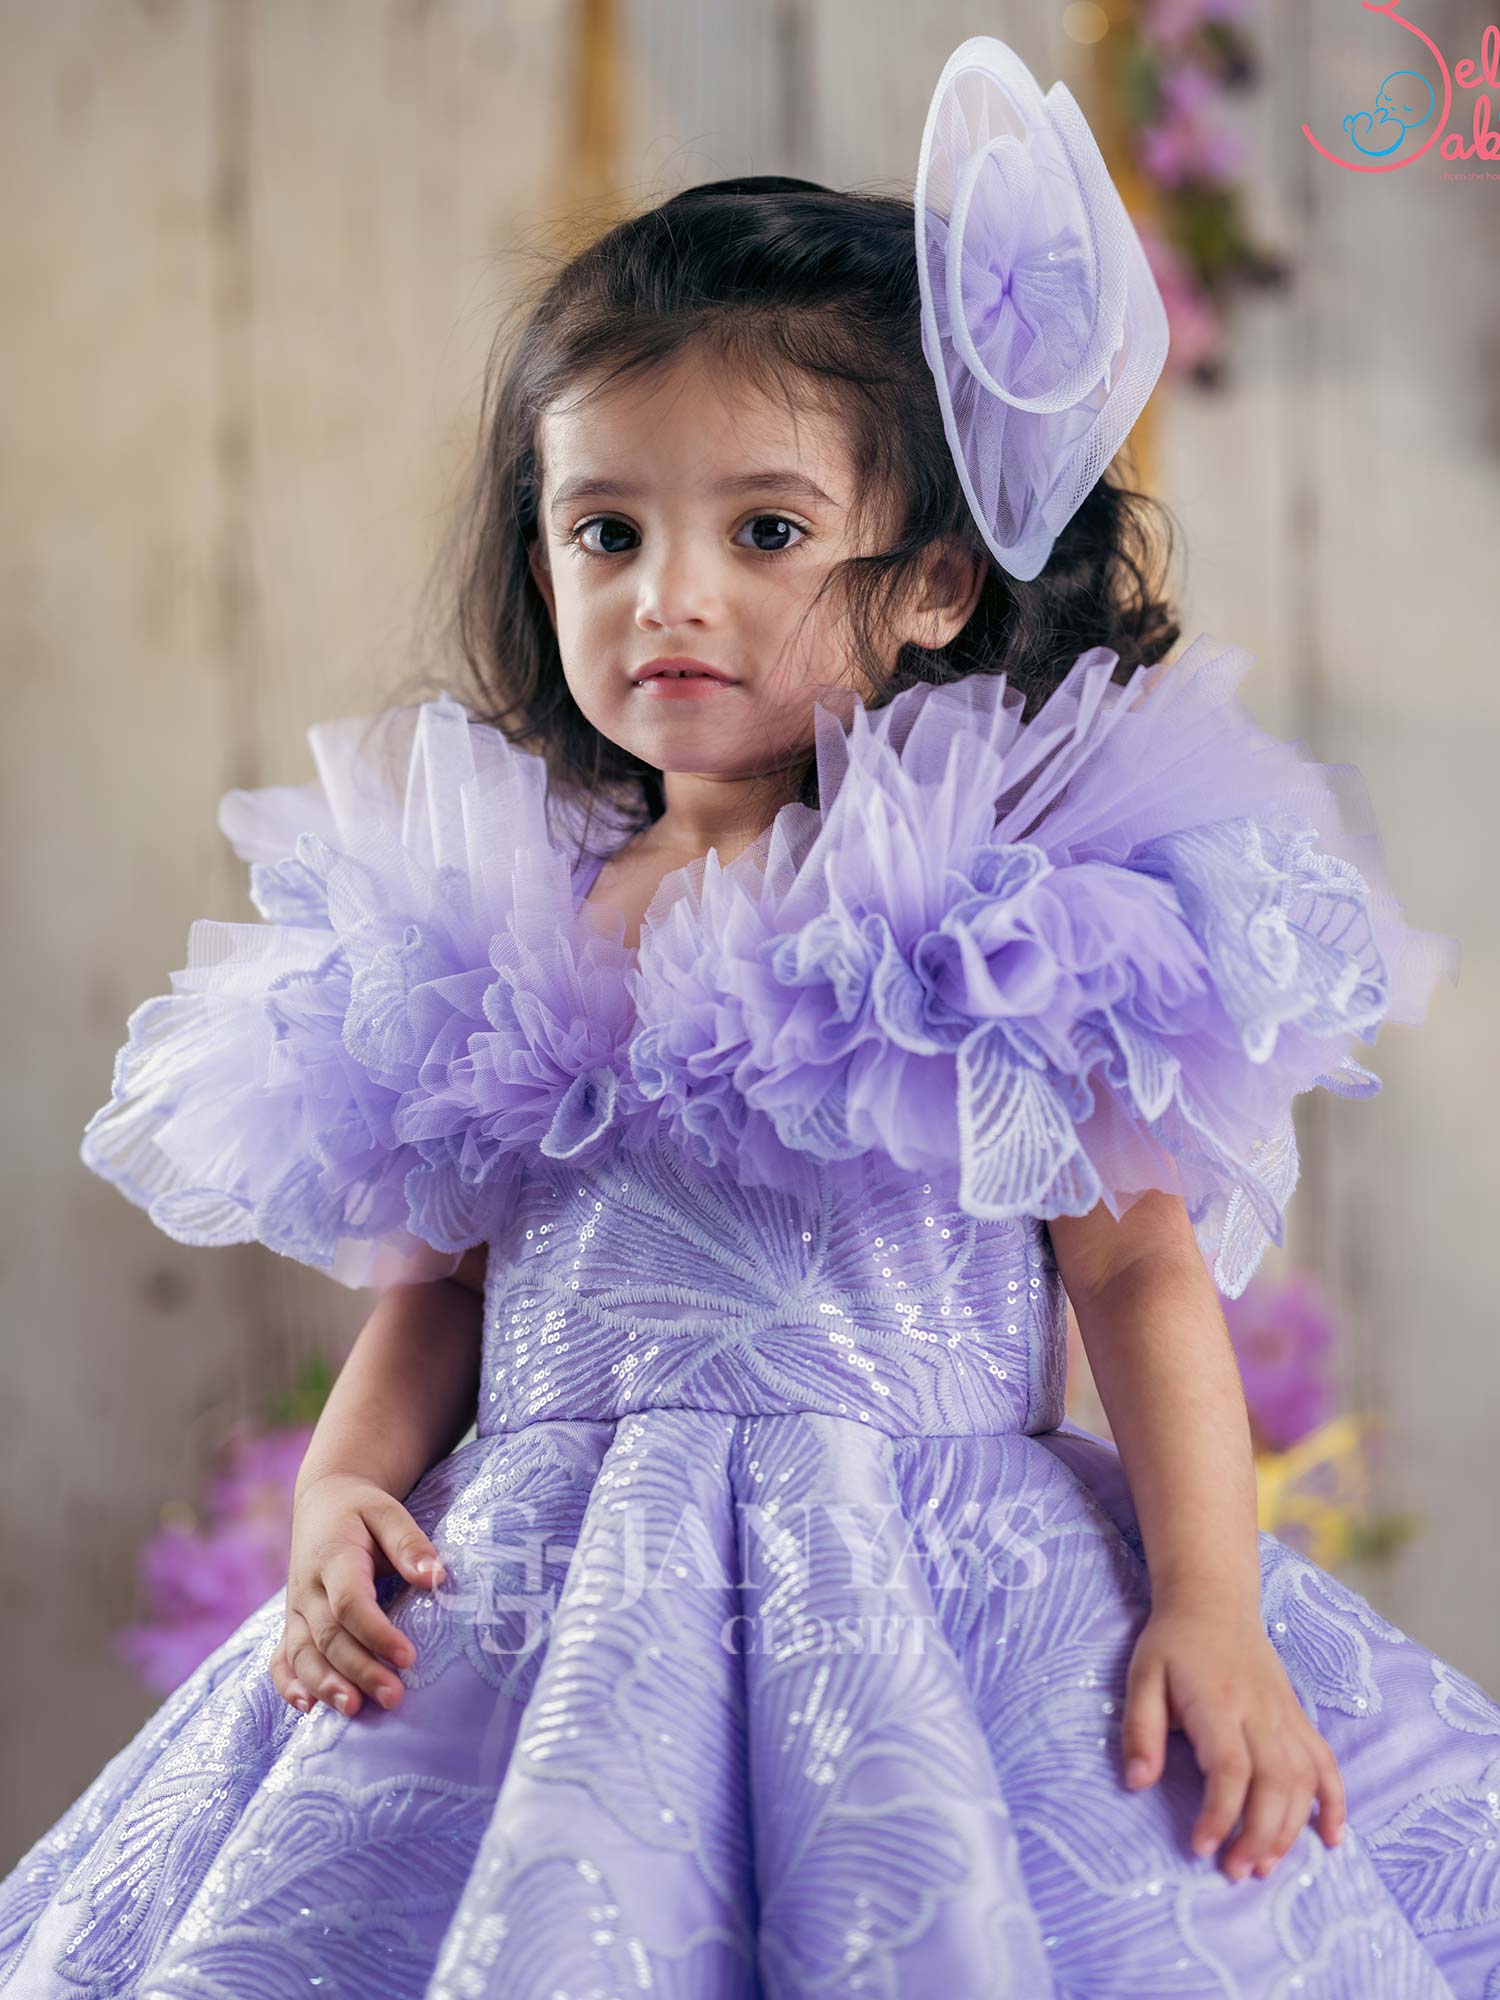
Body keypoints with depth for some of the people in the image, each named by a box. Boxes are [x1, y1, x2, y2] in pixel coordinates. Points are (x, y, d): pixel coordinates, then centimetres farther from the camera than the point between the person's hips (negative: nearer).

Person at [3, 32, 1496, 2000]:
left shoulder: (1016, 904, 0)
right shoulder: (507, 927, 11)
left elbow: (1141, 1264, -2)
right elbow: (441, 1283, 16)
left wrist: (1211, 1605, -11)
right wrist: (336, 1495, -2)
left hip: (932, 1582, -3)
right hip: (535, 1597, 3)